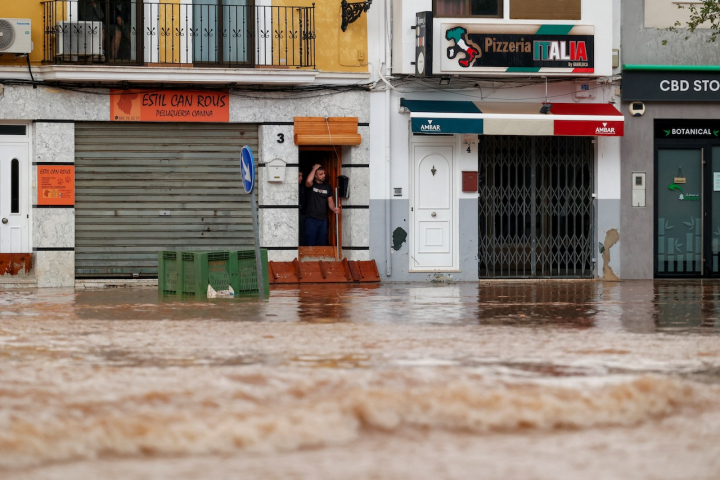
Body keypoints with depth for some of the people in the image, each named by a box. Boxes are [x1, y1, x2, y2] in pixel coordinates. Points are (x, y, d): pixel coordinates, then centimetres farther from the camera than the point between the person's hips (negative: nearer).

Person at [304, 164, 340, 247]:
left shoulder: (327, 186, 11)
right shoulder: (311, 184, -3)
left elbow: (330, 201, 12)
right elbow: (308, 181, -28)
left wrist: (333, 208, -10)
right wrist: (314, 168, -14)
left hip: (323, 219, 5)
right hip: (311, 219, -5)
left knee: (322, 244, 10)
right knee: (310, 243, -5)